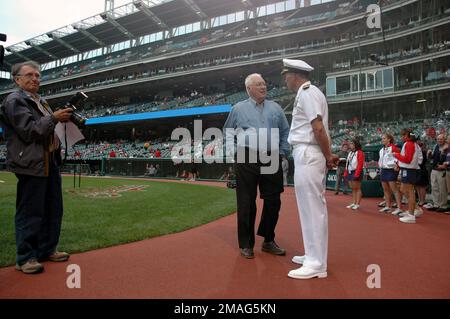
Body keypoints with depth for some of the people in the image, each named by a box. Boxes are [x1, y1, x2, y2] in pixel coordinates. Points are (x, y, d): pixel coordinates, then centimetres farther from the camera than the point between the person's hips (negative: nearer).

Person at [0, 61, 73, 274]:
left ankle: (47, 249, 24)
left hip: (50, 162, 9)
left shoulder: (41, 102, 20)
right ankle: (25, 258, 9)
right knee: (30, 212, -3)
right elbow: (29, 131, -16)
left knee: (53, 209, 12)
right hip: (31, 164, -9)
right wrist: (54, 118, -18)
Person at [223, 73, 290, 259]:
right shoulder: (239, 108, 8)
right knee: (246, 203, 1)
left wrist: (282, 153, 9)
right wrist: (232, 153, 1)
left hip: (271, 161, 3)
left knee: (273, 201, 6)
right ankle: (246, 244, 15)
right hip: (246, 160, -3)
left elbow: (285, 132, 17)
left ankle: (268, 241, 24)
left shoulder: (275, 108, 14)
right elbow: (228, 132, 11)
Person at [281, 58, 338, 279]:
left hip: (308, 155, -10)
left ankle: (316, 265, 3)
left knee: (312, 207, -6)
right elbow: (318, 129, 15)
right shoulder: (307, 93, 22)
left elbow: (319, 128, -17)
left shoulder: (307, 93, -8)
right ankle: (314, 255, 26)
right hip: (306, 155, 10)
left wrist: (328, 157, -11)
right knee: (312, 206, 14)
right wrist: (327, 156, 9)